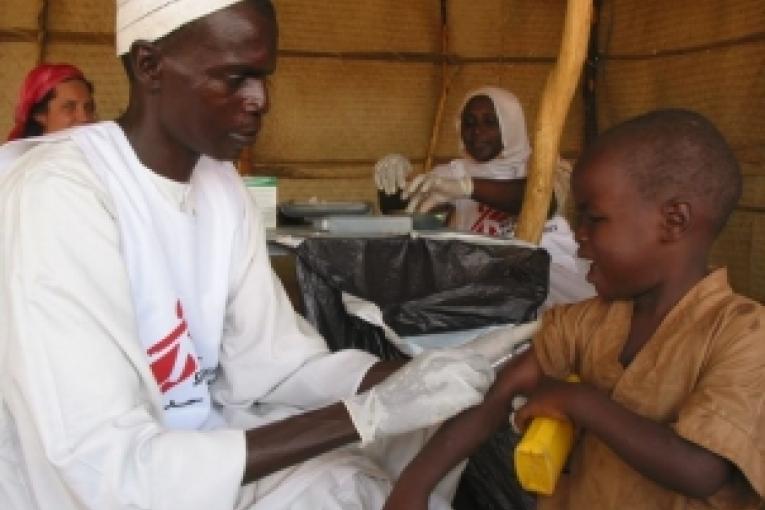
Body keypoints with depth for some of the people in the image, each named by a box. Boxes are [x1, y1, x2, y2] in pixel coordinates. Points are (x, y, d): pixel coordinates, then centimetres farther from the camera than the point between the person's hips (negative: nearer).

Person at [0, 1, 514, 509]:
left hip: (198, 437, 7)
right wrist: (368, 413, -31)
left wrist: (407, 378, -20)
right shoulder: (57, 196, -24)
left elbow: (270, 360, -3)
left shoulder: (220, 181, 1)